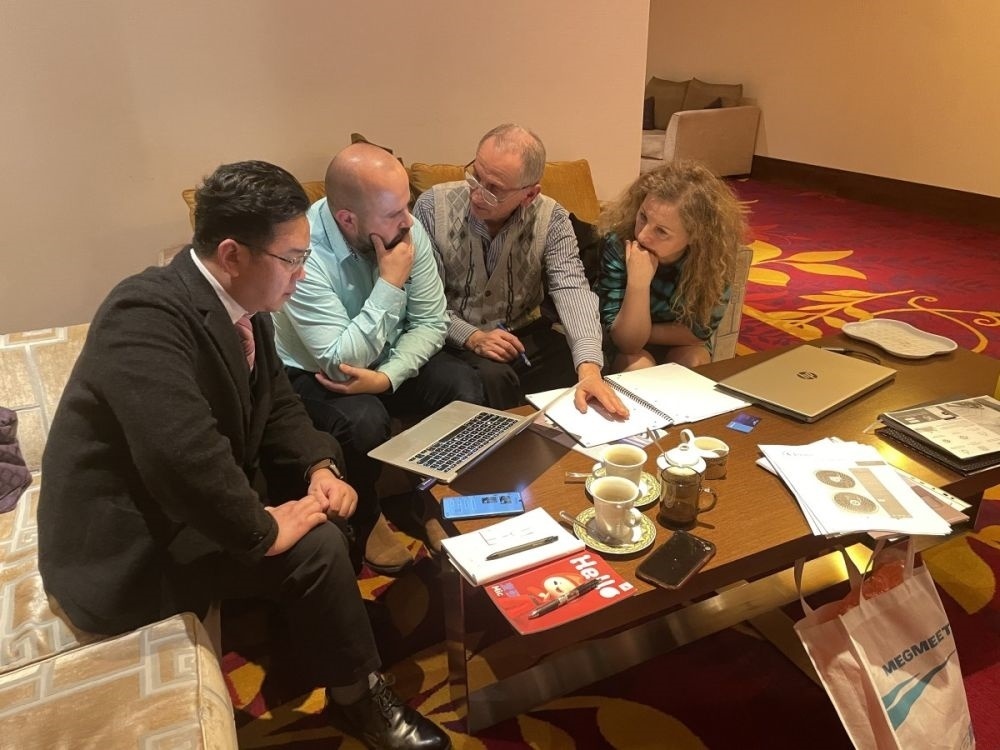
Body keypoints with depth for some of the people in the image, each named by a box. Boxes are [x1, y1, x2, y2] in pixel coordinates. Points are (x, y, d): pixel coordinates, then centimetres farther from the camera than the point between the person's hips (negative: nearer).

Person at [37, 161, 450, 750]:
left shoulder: (241, 303, -2)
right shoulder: (149, 314, -30)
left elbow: (277, 401, 8)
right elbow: (184, 456, -40)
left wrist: (320, 467, -9)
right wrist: (265, 531, -27)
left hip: (197, 499, 9)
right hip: (127, 543, -9)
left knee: (333, 497, 6)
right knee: (314, 545, -21)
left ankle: (300, 646, 23)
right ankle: (358, 699, 3)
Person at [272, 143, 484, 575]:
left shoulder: (408, 231, -14)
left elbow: (430, 322, -10)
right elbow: (339, 364, -32)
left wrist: (388, 376, -27)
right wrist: (390, 283, -32)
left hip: (390, 360, 5)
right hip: (314, 375, -4)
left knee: (464, 387, -20)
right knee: (363, 420, -34)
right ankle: (366, 519, -2)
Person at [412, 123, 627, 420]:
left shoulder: (551, 219, -9)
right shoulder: (433, 206, -12)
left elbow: (572, 289, -22)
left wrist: (589, 368, -38)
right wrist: (471, 336, -25)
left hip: (526, 334, 2)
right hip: (454, 340, -2)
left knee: (579, 370, -22)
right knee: (494, 378, -32)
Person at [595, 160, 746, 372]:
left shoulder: (713, 254, -25)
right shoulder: (617, 244, -30)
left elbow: (698, 332, -13)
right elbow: (626, 341, -29)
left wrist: (640, 331, -19)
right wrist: (638, 284, -43)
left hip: (681, 347, 4)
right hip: (625, 348, -4)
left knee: (691, 361, -26)